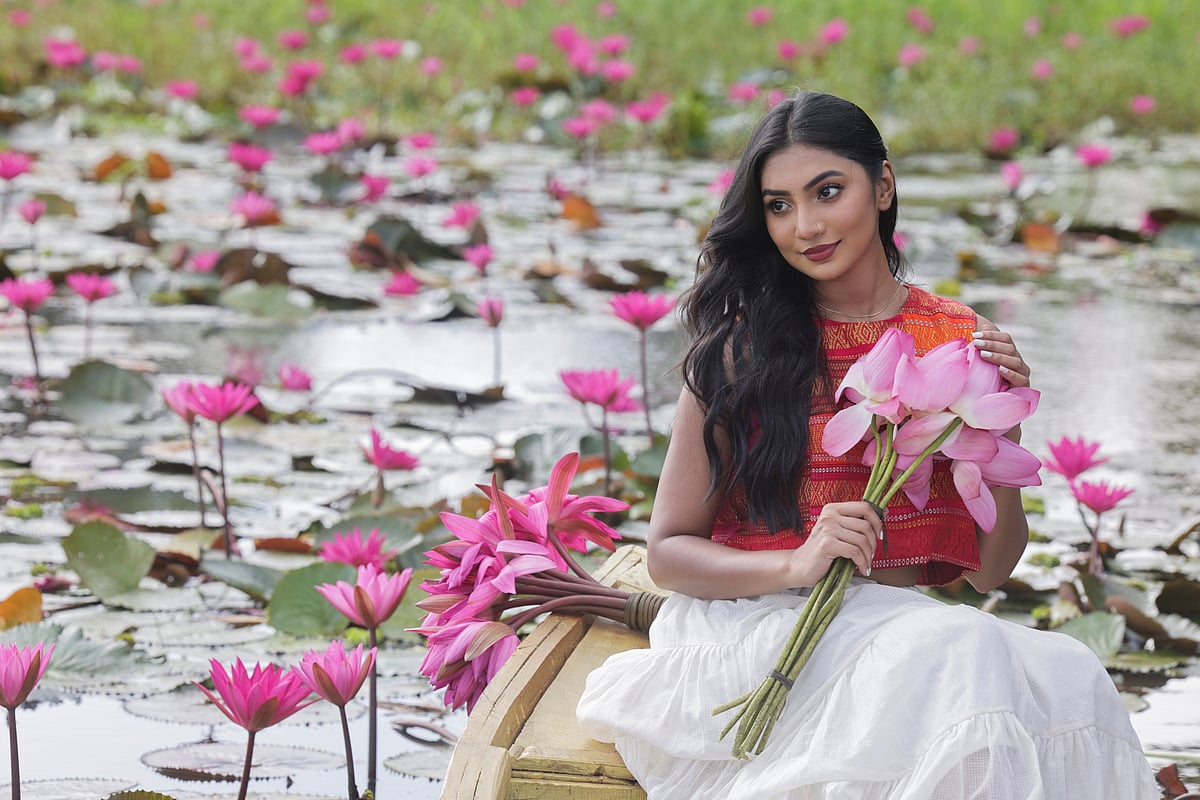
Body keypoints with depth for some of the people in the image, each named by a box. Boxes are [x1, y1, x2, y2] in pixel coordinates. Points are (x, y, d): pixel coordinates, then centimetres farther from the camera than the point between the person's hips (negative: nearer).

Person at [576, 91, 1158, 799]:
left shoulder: (962, 341, 8)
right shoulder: (742, 348, -1)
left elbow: (989, 571, 11)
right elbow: (668, 552, 1)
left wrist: (1002, 434, -5)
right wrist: (797, 565, -18)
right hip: (754, 627, -3)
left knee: (1069, 678, -30)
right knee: (967, 660, -34)